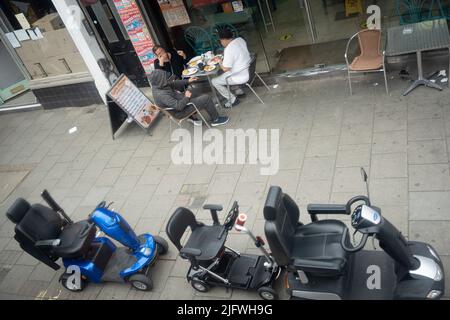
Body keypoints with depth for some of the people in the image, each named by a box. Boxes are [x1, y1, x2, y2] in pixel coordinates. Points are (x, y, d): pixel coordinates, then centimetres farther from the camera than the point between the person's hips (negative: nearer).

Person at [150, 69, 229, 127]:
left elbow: (173, 84, 8)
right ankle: (216, 120, 13)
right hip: (180, 112, -10)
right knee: (206, 98, -10)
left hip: (180, 102, 10)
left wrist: (187, 81, 4)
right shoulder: (162, 95, -35)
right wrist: (187, 97, -18)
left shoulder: (158, 86, -7)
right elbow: (179, 106, -34)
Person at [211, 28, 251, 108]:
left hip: (241, 77, -9)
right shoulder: (240, 39, -2)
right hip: (249, 70, 9)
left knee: (214, 81, 4)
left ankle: (233, 100, 10)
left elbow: (225, 68, -24)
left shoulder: (229, 49, -27)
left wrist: (220, 62, -6)